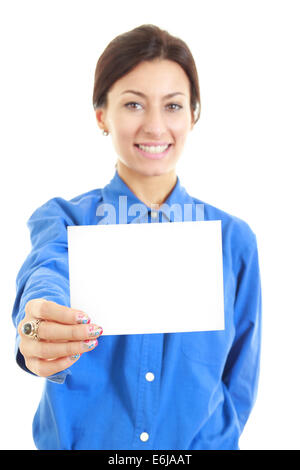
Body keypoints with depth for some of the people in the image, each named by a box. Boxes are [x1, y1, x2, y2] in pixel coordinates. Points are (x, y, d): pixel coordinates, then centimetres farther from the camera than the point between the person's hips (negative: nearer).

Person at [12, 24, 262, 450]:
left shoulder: (234, 239, -4)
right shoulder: (64, 219, -7)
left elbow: (240, 380, 1)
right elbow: (48, 271, -29)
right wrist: (41, 336, -50)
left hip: (194, 441, 1)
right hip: (82, 439, 0)